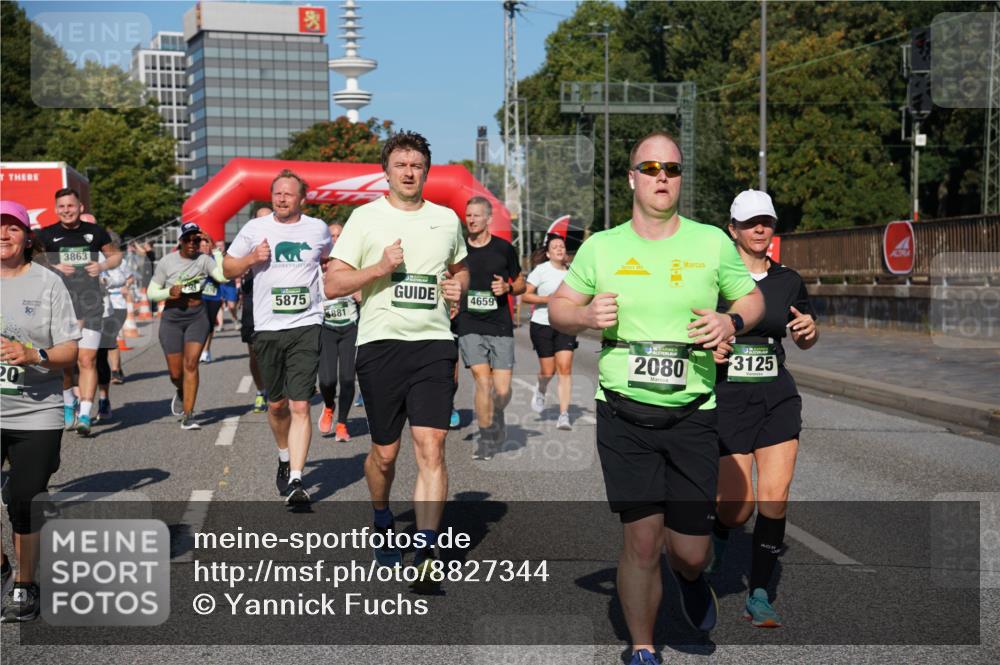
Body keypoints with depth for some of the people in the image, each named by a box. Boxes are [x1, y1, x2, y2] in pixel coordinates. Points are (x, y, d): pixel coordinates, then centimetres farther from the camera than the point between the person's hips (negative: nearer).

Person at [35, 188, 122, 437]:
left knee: (87, 360, -8)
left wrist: (103, 266, -2)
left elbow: (116, 254, 19)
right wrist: (53, 268, -11)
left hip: (90, 303, -1)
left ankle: (84, 415, -8)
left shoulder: (95, 232, 6)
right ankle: (68, 403, 33)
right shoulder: (47, 235, 3)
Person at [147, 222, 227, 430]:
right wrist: (169, 292, -18)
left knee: (191, 364, -12)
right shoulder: (166, 262, -3)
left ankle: (188, 416, -7)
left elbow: (224, 276, -21)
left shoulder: (204, 260, -4)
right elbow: (151, 293, 1)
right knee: (176, 372, 3)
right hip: (172, 319, 1)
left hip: (197, 317, 0)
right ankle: (182, 393, 40)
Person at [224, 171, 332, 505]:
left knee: (300, 405, -11)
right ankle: (285, 457, 39)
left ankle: (295, 479, -12)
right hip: (267, 327, 2)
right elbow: (228, 267, 13)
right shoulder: (254, 228, 5)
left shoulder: (318, 229, 6)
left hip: (306, 326, -2)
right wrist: (251, 259, -6)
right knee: (276, 403, 13)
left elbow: (328, 261, 26)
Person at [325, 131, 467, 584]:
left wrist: (459, 285, 6)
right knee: (384, 452, 8)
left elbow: (459, 269, 29)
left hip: (434, 343, 1)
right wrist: (381, 267, -14)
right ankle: (383, 524, 37)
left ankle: (425, 554, -10)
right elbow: (332, 285, 0)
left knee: (431, 447, -11)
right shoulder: (365, 217, 2)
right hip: (380, 343, -1)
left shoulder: (447, 220, 12)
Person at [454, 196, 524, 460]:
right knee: (483, 382, -14)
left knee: (502, 390, -4)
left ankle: (496, 416, 31)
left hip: (500, 326, 0)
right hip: (469, 325, 0)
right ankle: (487, 439, 2)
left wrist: (508, 288, -6)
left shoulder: (504, 248, 5)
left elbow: (521, 283, 14)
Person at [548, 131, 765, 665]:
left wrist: (731, 322, -8)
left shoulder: (712, 242, 3)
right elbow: (558, 310, 12)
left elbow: (753, 299, 14)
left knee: (691, 551, 2)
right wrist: (585, 316, -10)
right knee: (640, 542, -2)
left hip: (693, 414, 1)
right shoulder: (600, 247, 4)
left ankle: (687, 575, 42)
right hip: (624, 413, 0)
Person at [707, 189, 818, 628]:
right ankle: (718, 534, 34)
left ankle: (758, 595, 7)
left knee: (776, 497, -6)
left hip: (777, 397, 3)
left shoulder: (788, 280, 7)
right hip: (727, 398, -3)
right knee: (738, 508, -4)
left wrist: (810, 330, -4)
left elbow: (806, 340, 18)